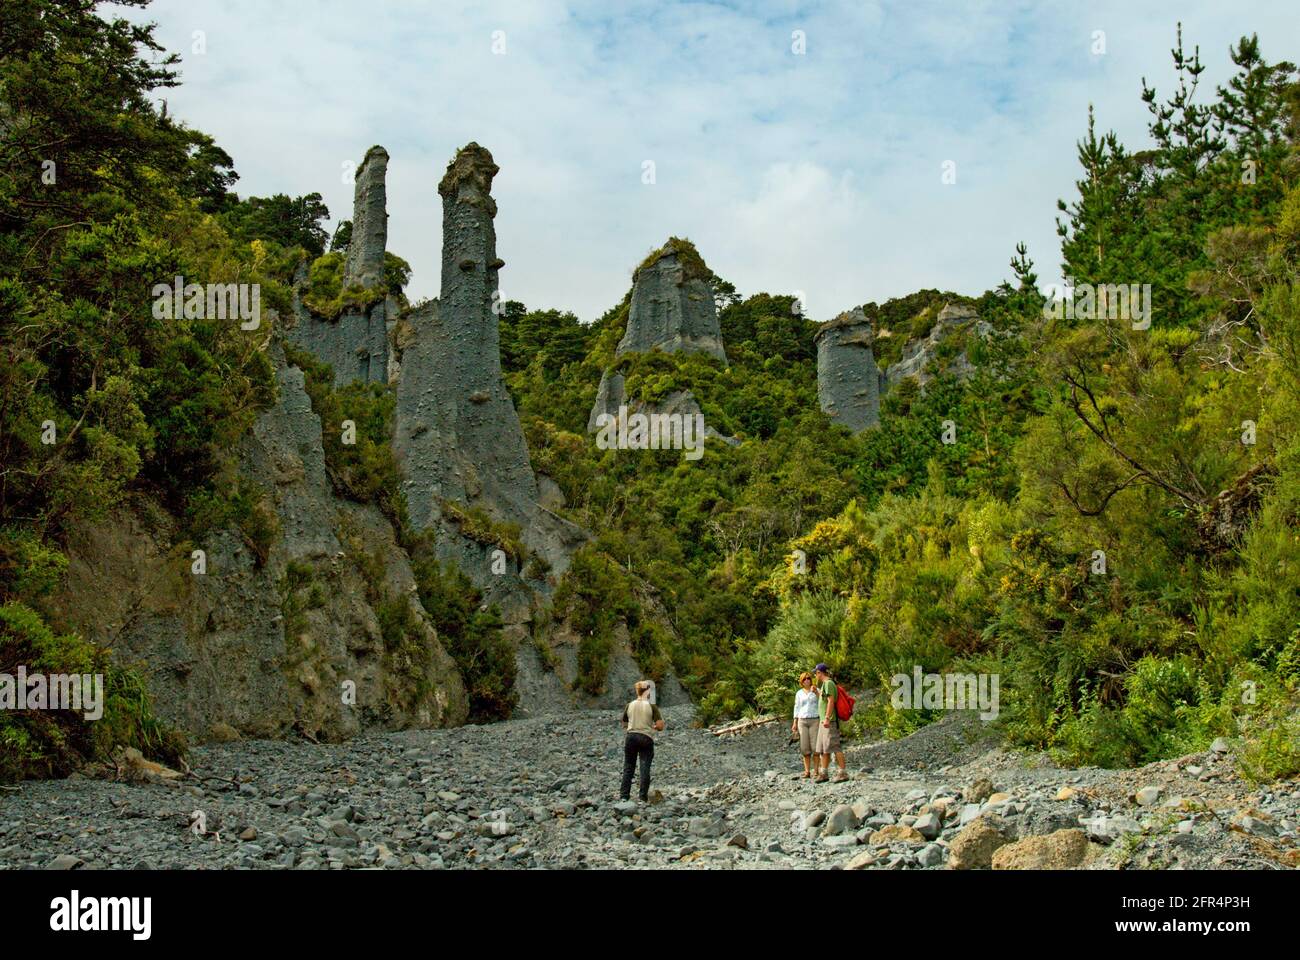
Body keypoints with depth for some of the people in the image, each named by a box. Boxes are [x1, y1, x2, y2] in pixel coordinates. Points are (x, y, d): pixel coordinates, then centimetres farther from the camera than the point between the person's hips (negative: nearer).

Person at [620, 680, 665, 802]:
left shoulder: (629, 706, 4)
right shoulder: (652, 706, -6)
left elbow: (624, 725, 12)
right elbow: (660, 726, -11)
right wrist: (652, 726, 10)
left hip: (631, 737, 3)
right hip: (646, 738, -2)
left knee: (628, 767, 10)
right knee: (645, 768, 3)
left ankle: (624, 795, 9)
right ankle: (643, 797, 3)